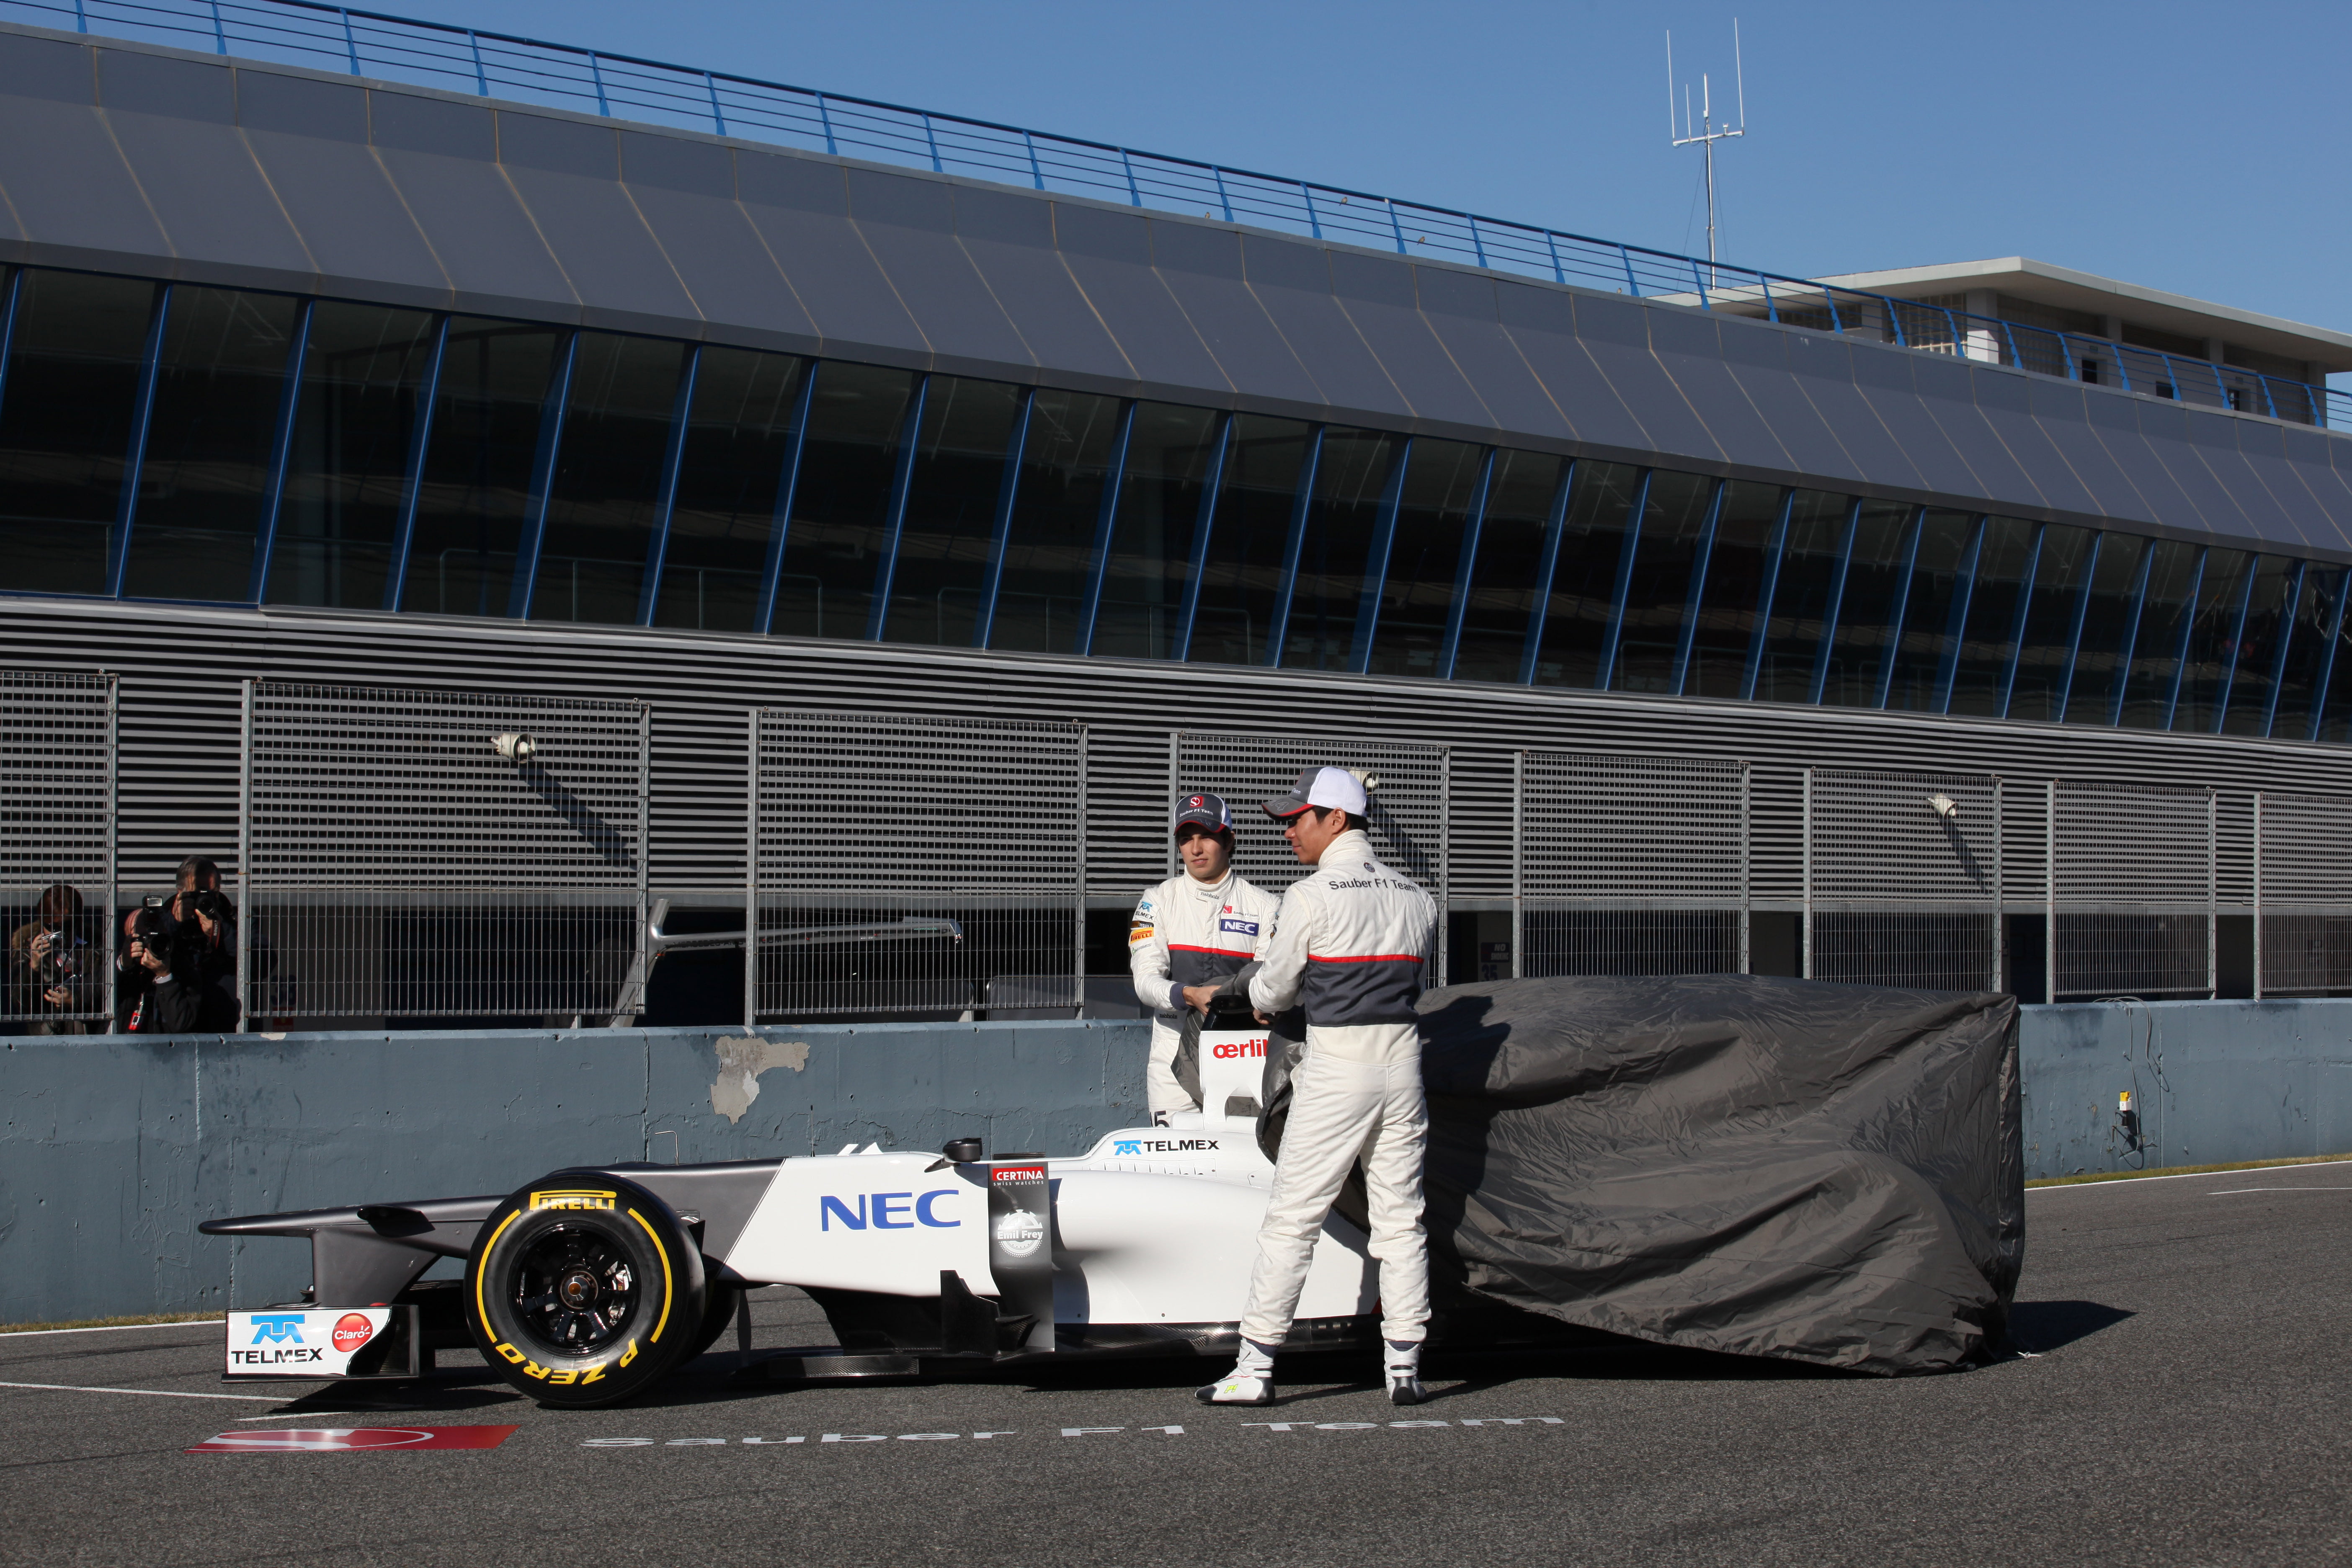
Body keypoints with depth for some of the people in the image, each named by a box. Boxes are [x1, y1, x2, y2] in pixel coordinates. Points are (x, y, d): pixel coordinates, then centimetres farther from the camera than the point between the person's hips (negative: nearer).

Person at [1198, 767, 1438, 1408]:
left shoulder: (1311, 896, -8)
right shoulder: (1415, 897, 10)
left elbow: (1275, 987, 0)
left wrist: (1260, 1000, 25)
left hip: (1335, 1070, -5)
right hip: (1403, 1062, 5)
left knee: (1290, 1220, -1)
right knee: (1402, 1221, 8)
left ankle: (1255, 1367, 0)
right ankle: (1405, 1367, 6)